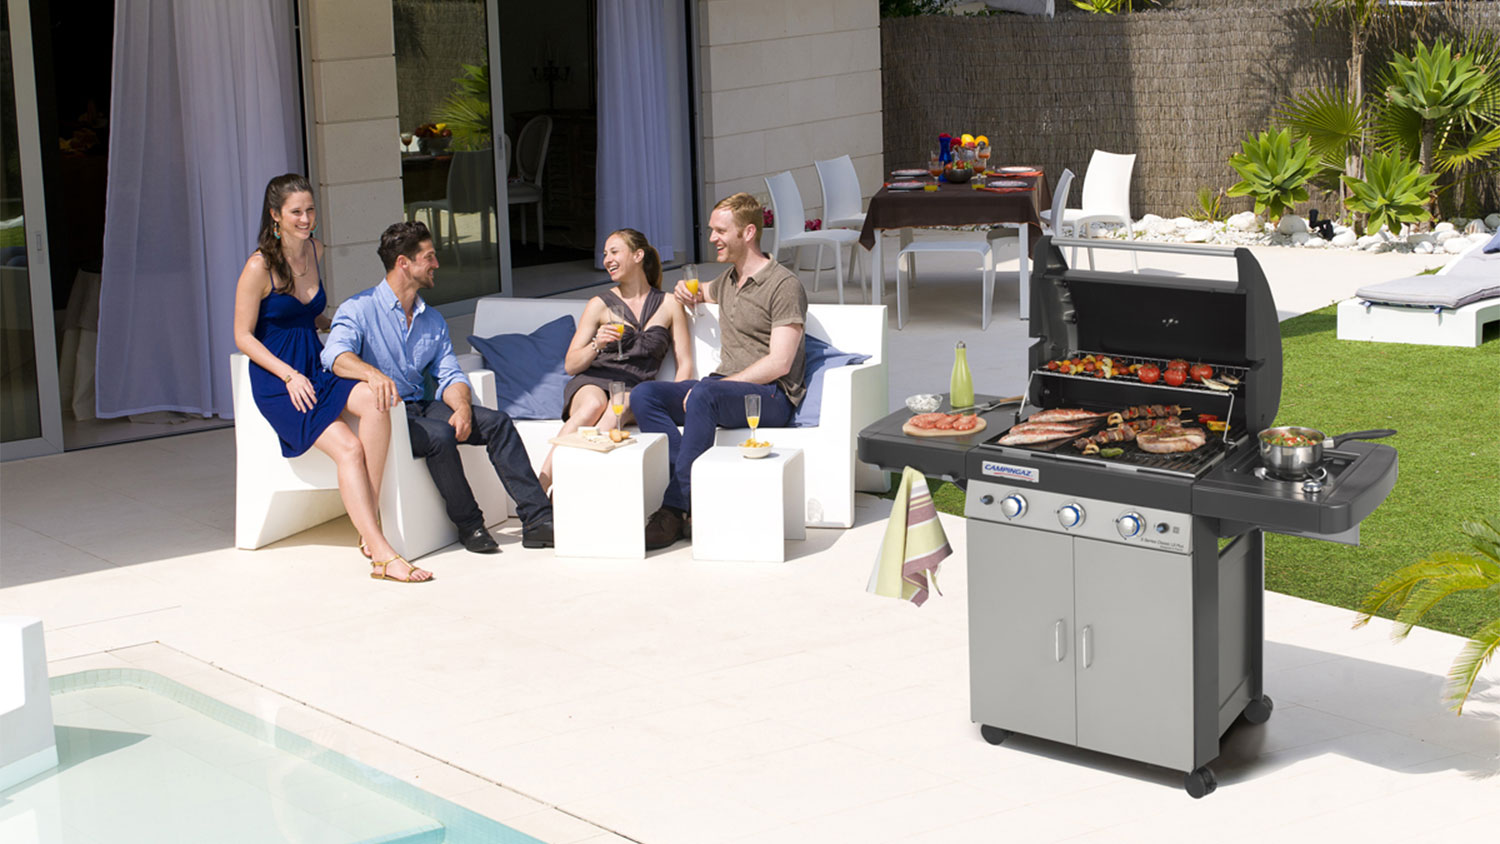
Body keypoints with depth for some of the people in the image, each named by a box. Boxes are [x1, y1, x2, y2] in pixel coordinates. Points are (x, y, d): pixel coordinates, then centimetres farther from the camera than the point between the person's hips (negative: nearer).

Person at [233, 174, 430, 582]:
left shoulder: (315, 250, 11)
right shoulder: (259, 267, -10)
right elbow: (243, 336, -8)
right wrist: (290, 376, -16)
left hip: (316, 369, 6)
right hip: (276, 382, -6)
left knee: (375, 400, -27)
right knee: (349, 448, -25)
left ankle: (369, 524, -24)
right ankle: (381, 555, -26)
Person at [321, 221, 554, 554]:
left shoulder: (433, 321, 17)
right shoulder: (359, 309, -5)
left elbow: (449, 375, 10)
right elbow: (336, 354, -25)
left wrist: (463, 407, -14)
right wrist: (373, 373, -47)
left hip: (420, 407, 7)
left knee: (497, 423, -13)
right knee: (439, 435, -34)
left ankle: (537, 519, -17)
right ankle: (469, 526, -18)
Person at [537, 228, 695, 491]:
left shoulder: (669, 305, 14)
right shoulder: (600, 305, 12)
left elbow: (685, 363, 11)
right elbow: (570, 365, 10)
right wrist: (596, 345, -11)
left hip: (634, 390, 0)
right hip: (592, 382, 0)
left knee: (614, 412, -38)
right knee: (593, 405, -38)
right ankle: (538, 492, -44)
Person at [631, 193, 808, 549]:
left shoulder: (784, 285, -5)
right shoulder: (727, 280, 20)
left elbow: (779, 363, -15)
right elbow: (700, 293, 47)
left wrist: (715, 386, -19)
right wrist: (686, 293, 20)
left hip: (771, 395, -8)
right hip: (723, 387, 8)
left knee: (703, 395, -38)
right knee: (644, 394, -16)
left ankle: (676, 507, -34)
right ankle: (692, 497, -30)